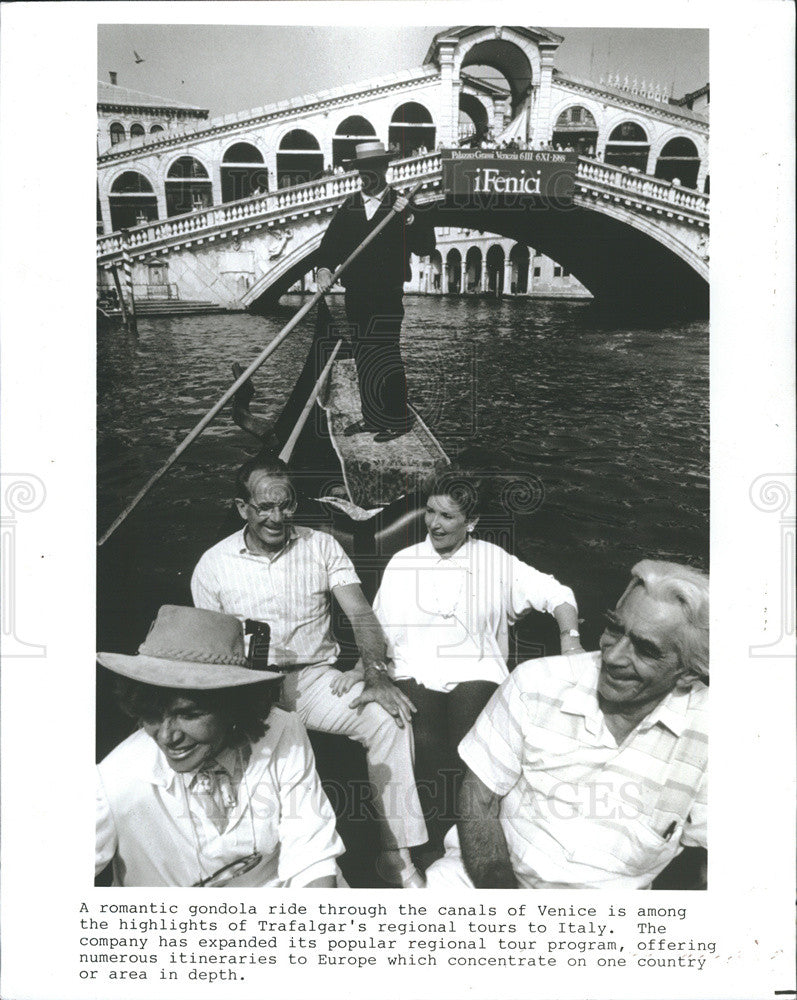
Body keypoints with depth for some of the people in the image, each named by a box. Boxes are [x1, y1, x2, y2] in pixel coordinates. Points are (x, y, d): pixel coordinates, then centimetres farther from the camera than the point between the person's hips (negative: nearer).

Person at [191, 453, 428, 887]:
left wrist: (376, 676, -21)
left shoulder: (321, 546, 4)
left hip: (315, 676, 1)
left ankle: (397, 855, -13)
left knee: (391, 717, -24)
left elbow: (360, 613, -4)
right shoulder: (213, 565, 3)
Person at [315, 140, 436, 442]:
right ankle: (372, 417, 22)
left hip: (387, 296, -5)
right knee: (363, 359, 10)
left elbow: (426, 247, -8)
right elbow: (330, 243, 6)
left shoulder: (403, 206, 1)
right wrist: (324, 268, -13)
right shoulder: (349, 207, 12)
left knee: (382, 357, -7)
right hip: (355, 295, 5)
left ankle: (397, 420, 3)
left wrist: (409, 218, -22)